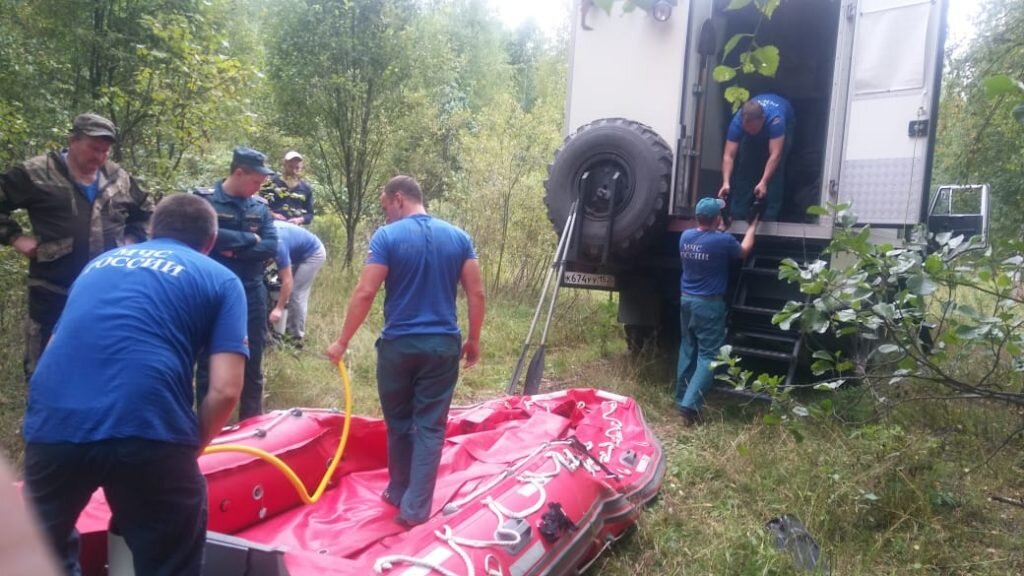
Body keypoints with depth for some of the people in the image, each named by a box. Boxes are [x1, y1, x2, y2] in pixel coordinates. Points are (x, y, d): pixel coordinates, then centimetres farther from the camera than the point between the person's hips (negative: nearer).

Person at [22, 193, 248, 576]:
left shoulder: (100, 262, 27)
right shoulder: (220, 279, 13)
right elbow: (224, 390, 1)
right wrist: (192, 448, 15)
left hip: (54, 422, 5)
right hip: (146, 429, -4)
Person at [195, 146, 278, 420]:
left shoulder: (260, 206, 6)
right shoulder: (204, 199, -6)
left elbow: (271, 247, -4)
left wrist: (234, 251, -15)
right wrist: (250, 239, -12)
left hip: (251, 295, 4)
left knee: (252, 364, 11)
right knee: (209, 363, 6)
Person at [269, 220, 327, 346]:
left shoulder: (278, 243, -36)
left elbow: (287, 281, -33)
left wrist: (279, 309, -31)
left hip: (313, 254, -9)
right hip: (301, 253, 9)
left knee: (297, 294, -11)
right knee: (290, 292, 10)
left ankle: (297, 336, -4)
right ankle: (289, 330, 18)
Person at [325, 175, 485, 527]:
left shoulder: (387, 237, -7)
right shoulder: (458, 237, 3)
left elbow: (365, 293, -12)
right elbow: (476, 293, 1)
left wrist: (342, 342, -4)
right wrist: (473, 341, 11)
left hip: (397, 345, -2)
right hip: (443, 346, 2)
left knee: (399, 424, 16)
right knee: (430, 426, 6)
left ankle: (399, 493, 31)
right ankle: (415, 507, 7)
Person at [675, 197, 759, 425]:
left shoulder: (685, 236, 0)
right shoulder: (724, 241, -15)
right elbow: (744, 251, 8)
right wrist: (753, 226, 22)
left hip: (686, 299, 6)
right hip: (709, 304, -6)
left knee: (688, 350, 17)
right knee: (708, 355, -2)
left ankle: (681, 399, 23)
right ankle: (690, 404, -12)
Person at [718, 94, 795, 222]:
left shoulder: (775, 119, -46)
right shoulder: (737, 121, -37)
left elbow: (775, 155, -51)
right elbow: (728, 156, -39)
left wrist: (763, 182, -61)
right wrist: (726, 182, -54)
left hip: (786, 123, -3)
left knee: (775, 170, -18)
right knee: (745, 165, -9)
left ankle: (770, 218, -12)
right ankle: (737, 215, 0)